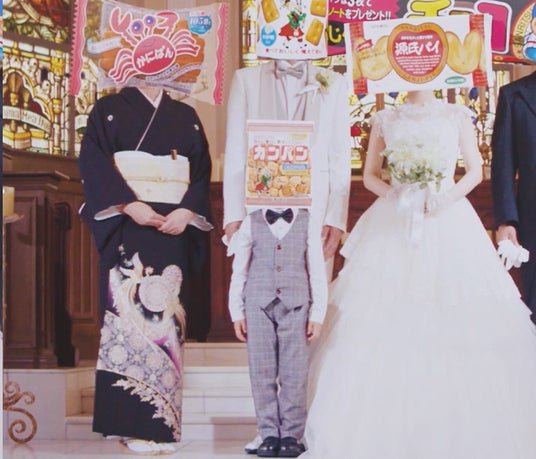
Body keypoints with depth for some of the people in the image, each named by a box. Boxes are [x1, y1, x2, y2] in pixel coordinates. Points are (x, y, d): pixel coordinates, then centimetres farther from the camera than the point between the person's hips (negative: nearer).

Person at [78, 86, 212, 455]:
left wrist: (188, 210, -8)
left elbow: (203, 170, 10)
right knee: (129, 313, -10)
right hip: (127, 229, -3)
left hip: (175, 229, 3)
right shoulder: (109, 110, 8)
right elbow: (94, 161, -4)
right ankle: (133, 424, -8)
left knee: (168, 319, -1)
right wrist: (128, 204, -16)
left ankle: (162, 425, 2)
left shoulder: (186, 117, 17)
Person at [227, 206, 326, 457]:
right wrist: (237, 314, 5)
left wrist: (317, 315, 2)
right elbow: (238, 272, 10)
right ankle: (269, 434, 8)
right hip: (258, 305, 1)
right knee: (262, 373, 1)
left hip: (295, 305, -1)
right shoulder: (251, 222, 9)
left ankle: (291, 435, 5)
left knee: (294, 373, -2)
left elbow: (317, 273, 7)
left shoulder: (307, 222, 7)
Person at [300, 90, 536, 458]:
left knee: (456, 324, -5)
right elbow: (370, 176, 10)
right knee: (385, 322, -5)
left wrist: (446, 198, -11)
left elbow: (475, 171, 7)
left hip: (449, 223, 0)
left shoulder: (457, 117, 8)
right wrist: (395, 195, -9)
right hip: (395, 223, 1)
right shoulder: (385, 120, 10)